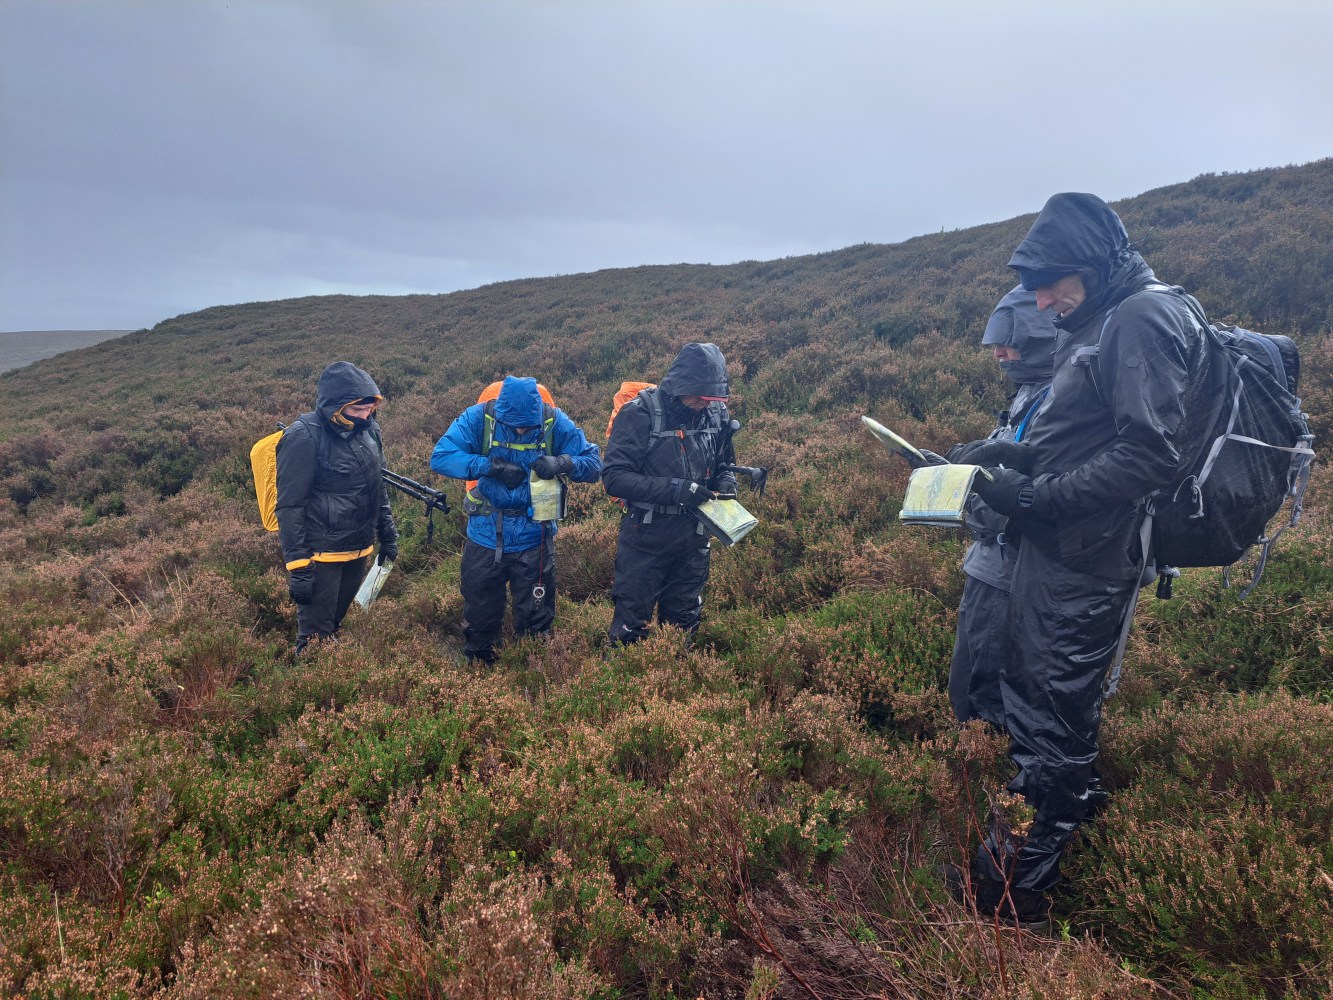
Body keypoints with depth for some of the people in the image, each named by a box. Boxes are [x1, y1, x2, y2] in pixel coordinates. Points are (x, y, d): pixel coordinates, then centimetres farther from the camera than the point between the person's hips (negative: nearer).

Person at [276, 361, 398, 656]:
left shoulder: (368, 429, 4)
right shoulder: (304, 437, -17)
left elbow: (378, 486, 17)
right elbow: (290, 506, -16)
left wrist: (387, 534, 19)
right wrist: (297, 565, -17)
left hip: (358, 550, 7)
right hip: (321, 555, -7)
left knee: (335, 622, 20)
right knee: (316, 635, 1)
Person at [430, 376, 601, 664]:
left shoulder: (555, 422, -13)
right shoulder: (479, 417, -14)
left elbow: (594, 464, -11)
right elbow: (440, 457, -19)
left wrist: (562, 463, -32)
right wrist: (490, 466, -30)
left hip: (533, 539, 0)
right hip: (485, 535, 1)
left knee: (535, 623, 13)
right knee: (479, 619, 18)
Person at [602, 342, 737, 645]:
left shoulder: (716, 414, -2)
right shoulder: (640, 413, -18)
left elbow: (723, 463, 14)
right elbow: (614, 477, -22)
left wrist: (726, 481, -10)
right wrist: (675, 489, -29)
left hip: (693, 540, 5)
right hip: (645, 540, -4)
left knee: (683, 625, 19)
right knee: (630, 628, 7)